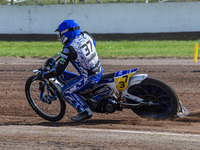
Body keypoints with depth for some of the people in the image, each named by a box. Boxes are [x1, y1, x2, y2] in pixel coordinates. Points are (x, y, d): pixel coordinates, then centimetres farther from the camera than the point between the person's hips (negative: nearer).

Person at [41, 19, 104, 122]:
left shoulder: (69, 49, -20)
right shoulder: (85, 36, 0)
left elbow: (58, 71, -18)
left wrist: (44, 75, 0)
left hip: (90, 77, -8)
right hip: (100, 70, 8)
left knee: (66, 92, -1)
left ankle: (85, 112, -5)